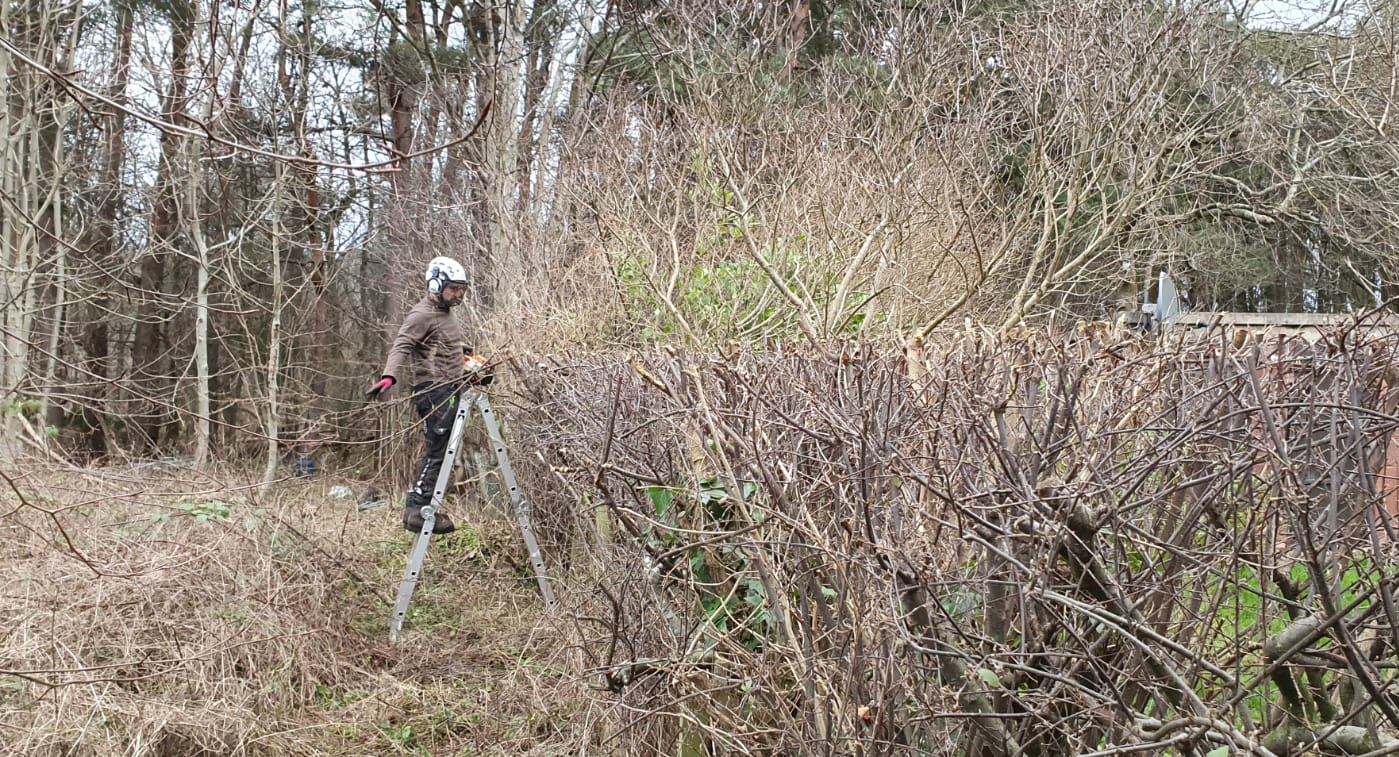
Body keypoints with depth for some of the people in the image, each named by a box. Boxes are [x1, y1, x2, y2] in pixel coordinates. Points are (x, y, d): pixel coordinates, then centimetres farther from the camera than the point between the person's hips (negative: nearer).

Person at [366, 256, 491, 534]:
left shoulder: (445, 314, 21)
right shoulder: (422, 315, -9)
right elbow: (401, 346, -21)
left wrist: (472, 365, 26)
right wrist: (389, 376, -36)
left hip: (450, 391, 10)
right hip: (434, 391, -10)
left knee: (438, 452, 8)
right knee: (437, 451, -14)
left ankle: (419, 507, 12)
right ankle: (417, 510, -15)